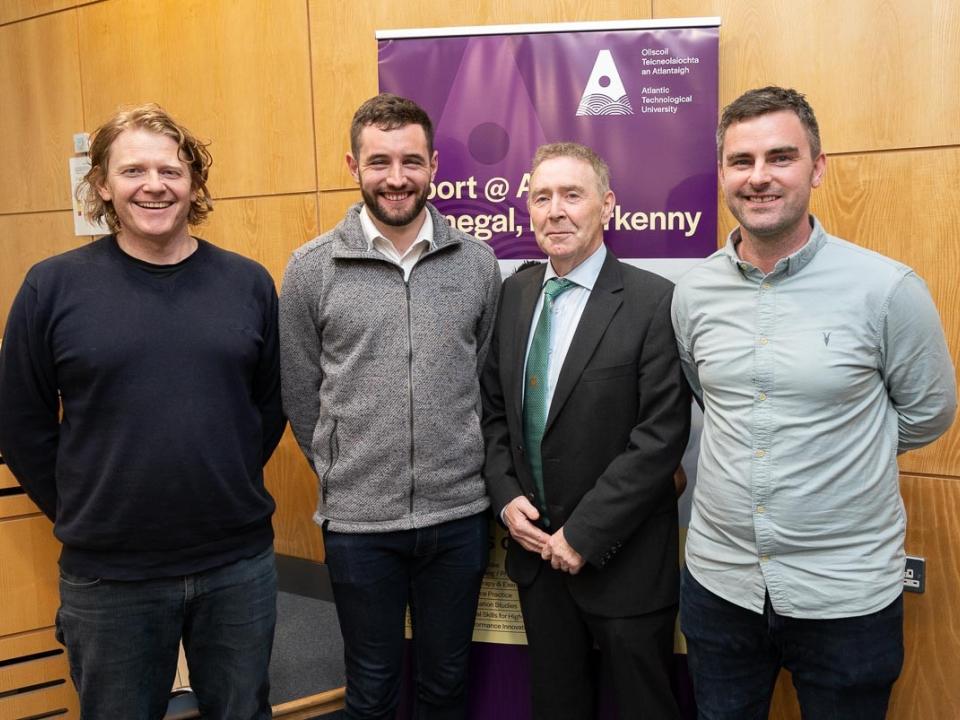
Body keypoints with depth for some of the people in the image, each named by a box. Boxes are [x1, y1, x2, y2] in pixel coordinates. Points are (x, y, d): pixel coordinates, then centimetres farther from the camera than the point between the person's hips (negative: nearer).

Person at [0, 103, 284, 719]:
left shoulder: (249, 282, -1)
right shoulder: (53, 286, -6)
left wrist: (230, 493, 5)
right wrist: (82, 514, 1)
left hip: (240, 565, 2)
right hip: (107, 576, -1)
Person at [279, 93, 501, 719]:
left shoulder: (477, 261, -1)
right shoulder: (312, 268, -5)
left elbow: (488, 380, 8)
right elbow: (302, 395, 3)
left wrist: (466, 469, 6)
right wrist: (342, 477, 6)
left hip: (459, 514, 1)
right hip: (358, 521, -1)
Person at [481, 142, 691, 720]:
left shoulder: (653, 302, -15)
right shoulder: (515, 294, 4)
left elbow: (661, 435, -18)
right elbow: (495, 407, 10)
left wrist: (585, 534, -18)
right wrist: (506, 496, -4)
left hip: (621, 557, -5)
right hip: (536, 546, 5)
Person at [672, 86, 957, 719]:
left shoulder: (887, 289, -13)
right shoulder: (693, 293, -1)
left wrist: (837, 450, 4)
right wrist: (749, 452, 6)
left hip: (847, 595, -3)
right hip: (718, 583, 3)